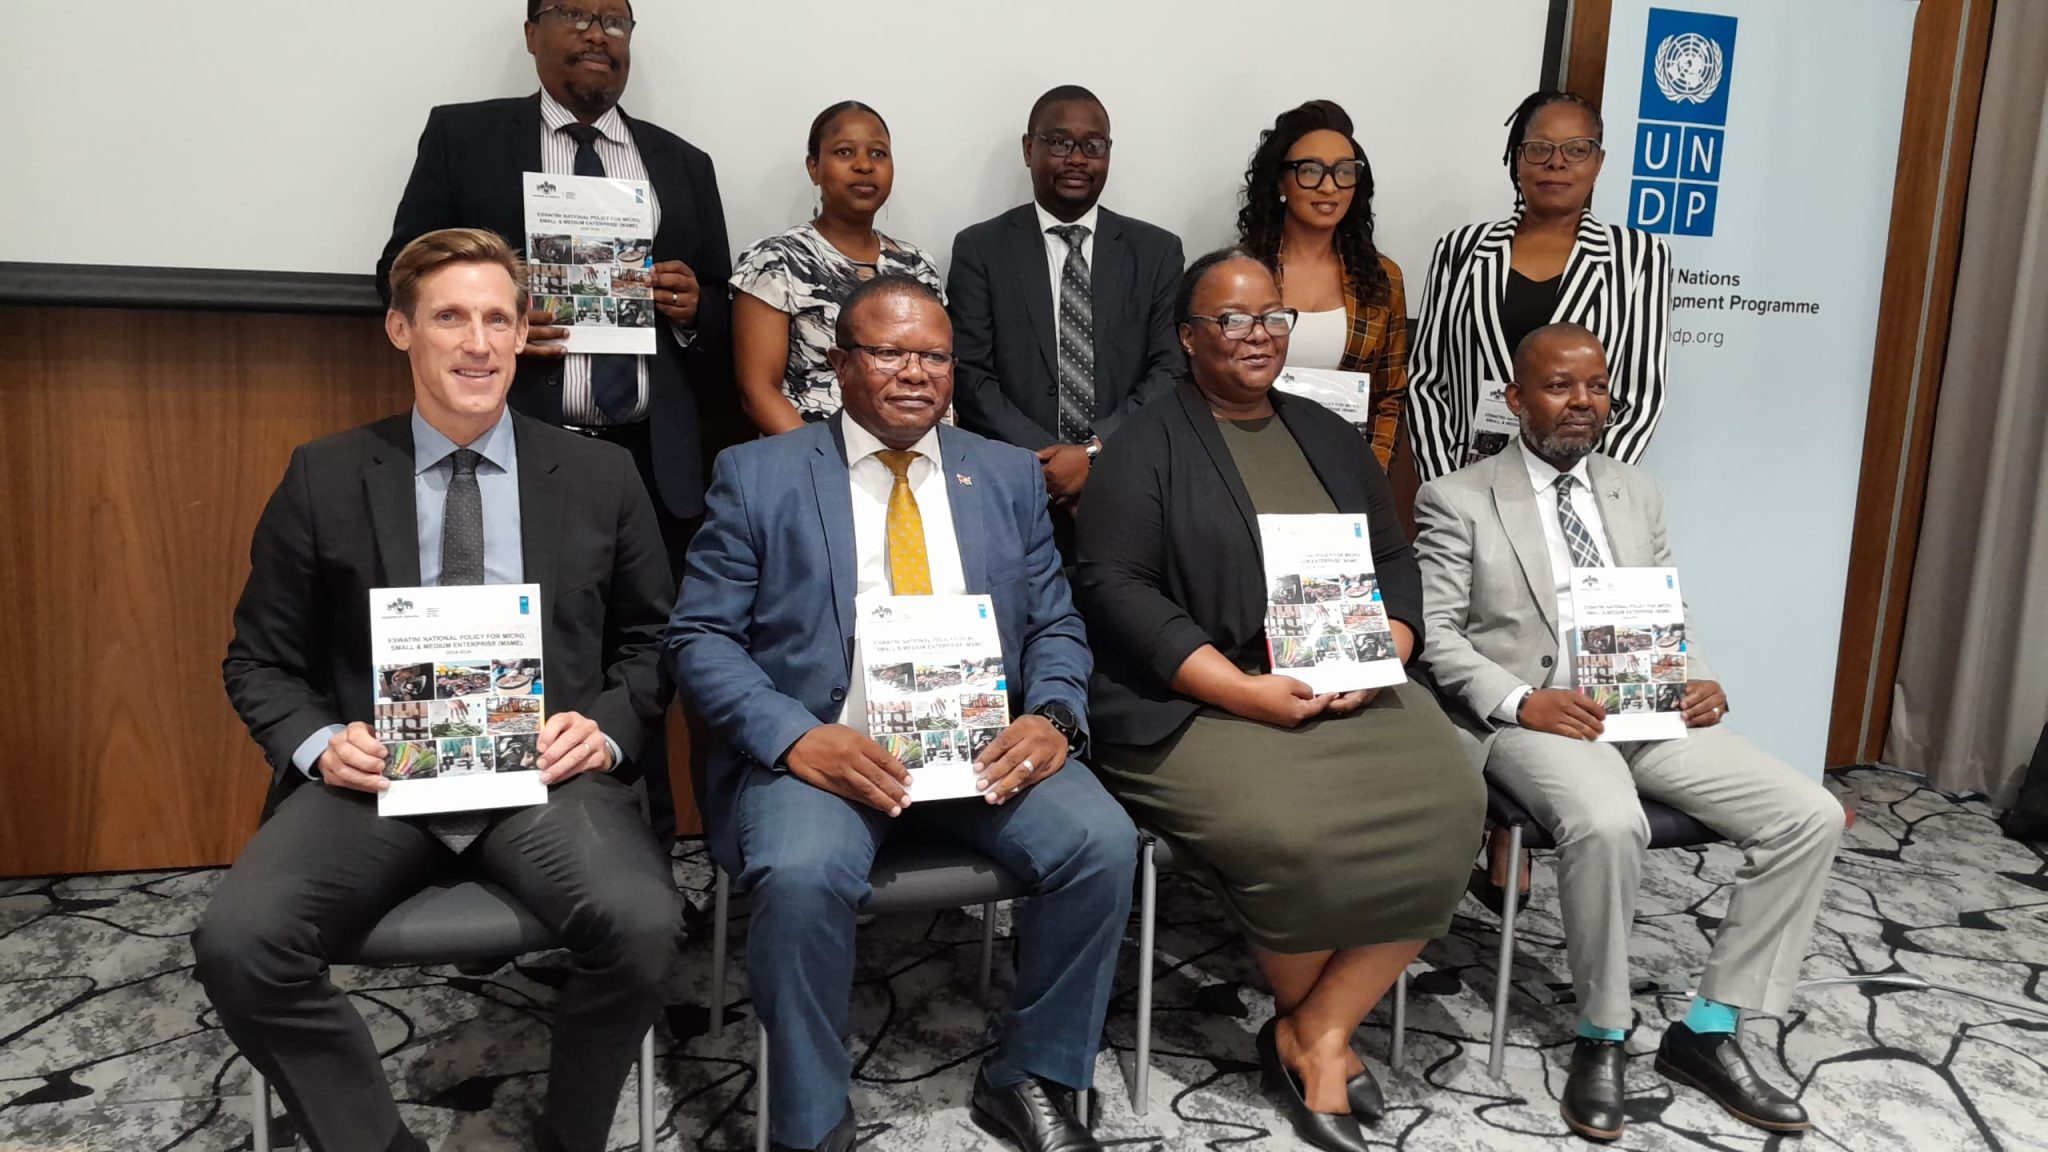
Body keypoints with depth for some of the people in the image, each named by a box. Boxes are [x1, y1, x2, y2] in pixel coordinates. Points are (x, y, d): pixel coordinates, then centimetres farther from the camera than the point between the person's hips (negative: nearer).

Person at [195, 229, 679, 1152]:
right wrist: (317, 744, -8)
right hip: (378, 771, 1)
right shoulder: (323, 478, 9)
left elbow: (651, 641, 13)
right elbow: (261, 660, 13)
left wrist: (607, 727, -7)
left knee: (643, 927, -29)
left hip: (546, 771, 0)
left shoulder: (600, 477, 10)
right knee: (236, 941, -26)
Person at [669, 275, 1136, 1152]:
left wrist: (1053, 718, -10)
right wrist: (796, 738, -18)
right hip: (820, 748, -2)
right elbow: (700, 637, -1)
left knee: (1104, 844, -22)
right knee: (802, 875, -32)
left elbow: (1055, 626, 12)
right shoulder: (756, 476, 5)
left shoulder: (1008, 475, 14)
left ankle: (1027, 1078, 2)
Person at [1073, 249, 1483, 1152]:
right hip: (1199, 701, -5)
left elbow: (1393, 562, 17)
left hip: (1351, 690, 5)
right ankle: (1311, 1029, 2)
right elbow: (1114, 586, -9)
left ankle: (1315, 1034, -7)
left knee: (1444, 807, -21)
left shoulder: (1329, 435, 19)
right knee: (1291, 831, -30)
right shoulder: (1145, 446, 2)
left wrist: (1380, 658, -5)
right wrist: (1247, 690, -18)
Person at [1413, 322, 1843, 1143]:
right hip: (1538, 717, -6)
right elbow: (1434, 633, -4)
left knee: (1811, 818, -11)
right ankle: (1600, 1037, -11)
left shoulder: (1637, 492, 19)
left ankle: (1707, 1030, 0)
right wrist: (1520, 701, -19)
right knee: (1607, 824, -36)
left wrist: (1698, 679, -1)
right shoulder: (1458, 500, 2)